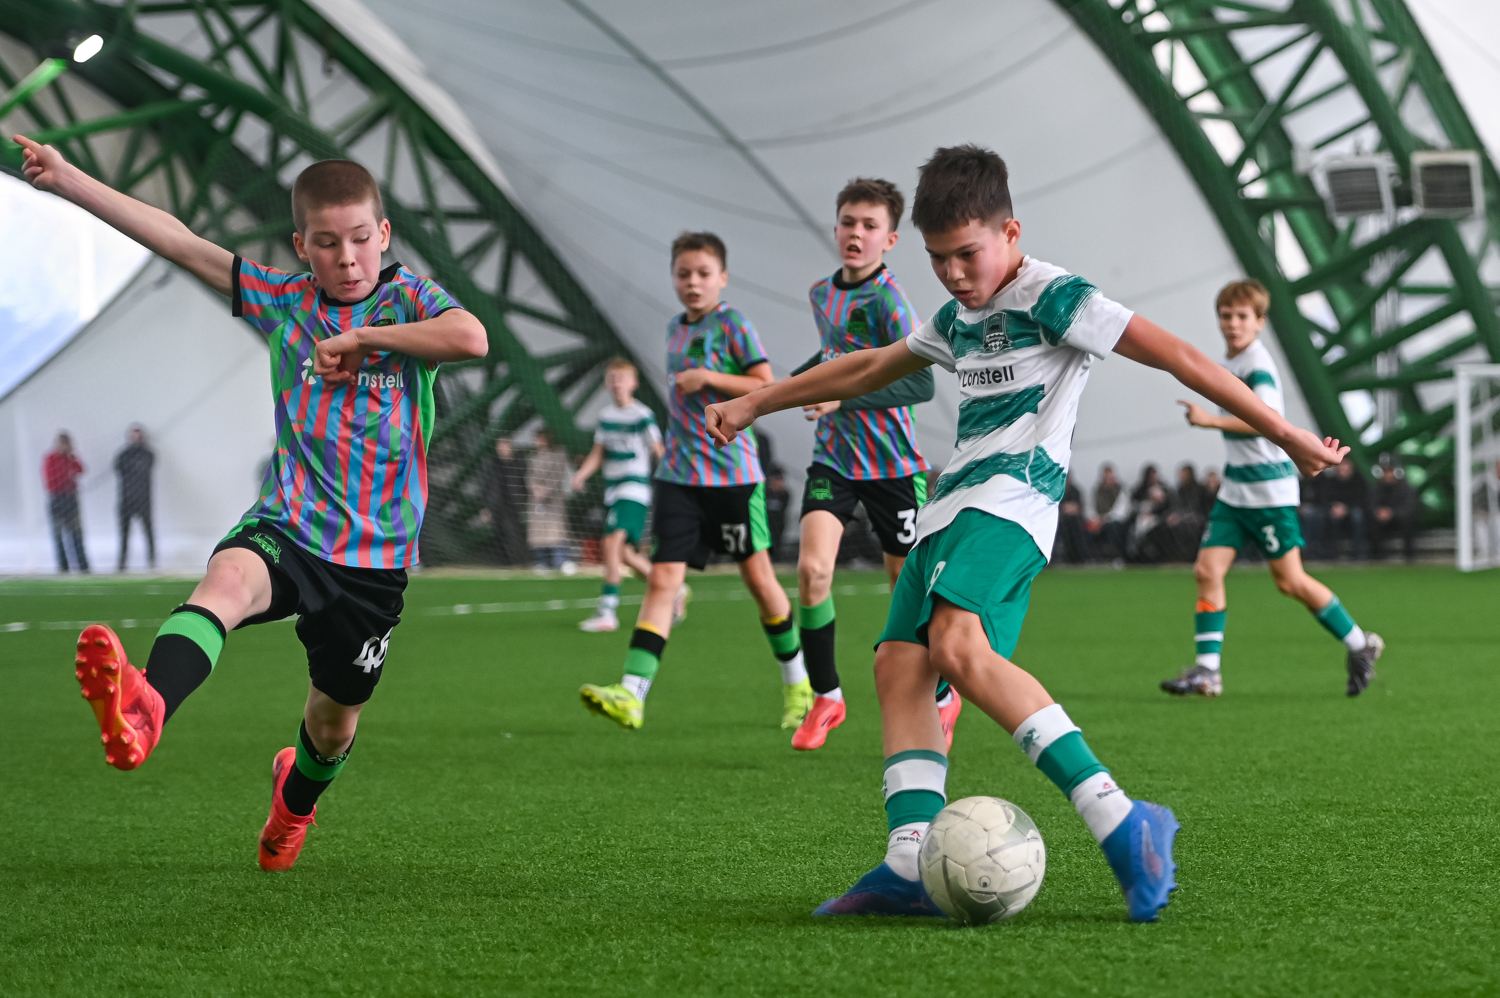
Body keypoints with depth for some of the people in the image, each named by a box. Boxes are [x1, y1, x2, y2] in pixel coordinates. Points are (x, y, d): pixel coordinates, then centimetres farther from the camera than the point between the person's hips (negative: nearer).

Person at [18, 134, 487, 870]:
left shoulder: (407, 300, -2)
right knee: (227, 580, -35)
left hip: (374, 555, 0)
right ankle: (144, 710, -65)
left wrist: (361, 339, -19)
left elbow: (472, 338, -24)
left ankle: (296, 797, 52)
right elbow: (177, 241, 5)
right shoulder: (283, 302, 7)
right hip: (286, 527, 0)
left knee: (335, 716, 14)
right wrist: (67, 179, 3)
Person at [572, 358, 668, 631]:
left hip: (634, 488, -7)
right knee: (624, 553, 10)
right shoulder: (605, 415, 12)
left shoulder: (643, 415, -7)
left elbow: (658, 451, -5)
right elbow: (598, 452, 15)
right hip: (613, 491, 7)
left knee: (612, 542, -21)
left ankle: (607, 612, -21)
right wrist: (581, 474, 1)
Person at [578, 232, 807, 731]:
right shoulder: (675, 329, 13)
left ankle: (798, 685, 25)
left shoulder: (733, 324, -5)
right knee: (663, 579, -8)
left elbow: (767, 387, -12)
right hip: (679, 475, 5)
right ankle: (631, 694, -19)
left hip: (733, 472, -4)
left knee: (758, 575, 6)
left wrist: (709, 377, -19)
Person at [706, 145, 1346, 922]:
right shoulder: (958, 318, 23)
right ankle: (911, 866, -19)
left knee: (957, 646, -30)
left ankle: (1119, 824, -40)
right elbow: (867, 370, 39)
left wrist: (1283, 433, -12)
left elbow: (1174, 355, -8)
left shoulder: (1051, 297, -4)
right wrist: (753, 404, 45)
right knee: (899, 663, -7)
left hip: (1012, 497, -9)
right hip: (950, 507, 9)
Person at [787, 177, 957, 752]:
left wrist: (846, 396, -32)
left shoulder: (887, 299, -16)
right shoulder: (821, 294, 5)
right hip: (833, 456, 4)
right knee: (812, 568, -18)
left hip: (893, 462, -4)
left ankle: (942, 696, 30)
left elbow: (921, 383, -25)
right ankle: (825, 696, -2)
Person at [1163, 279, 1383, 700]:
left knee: (1290, 580, -2)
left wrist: (1210, 420, -38)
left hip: (1269, 490, -8)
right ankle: (1207, 671, -4)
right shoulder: (1229, 363, 12)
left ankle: (1360, 646, 14)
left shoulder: (1258, 366, -17)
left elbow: (1268, 422, -33)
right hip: (1234, 489, 8)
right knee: (1207, 570, -4)